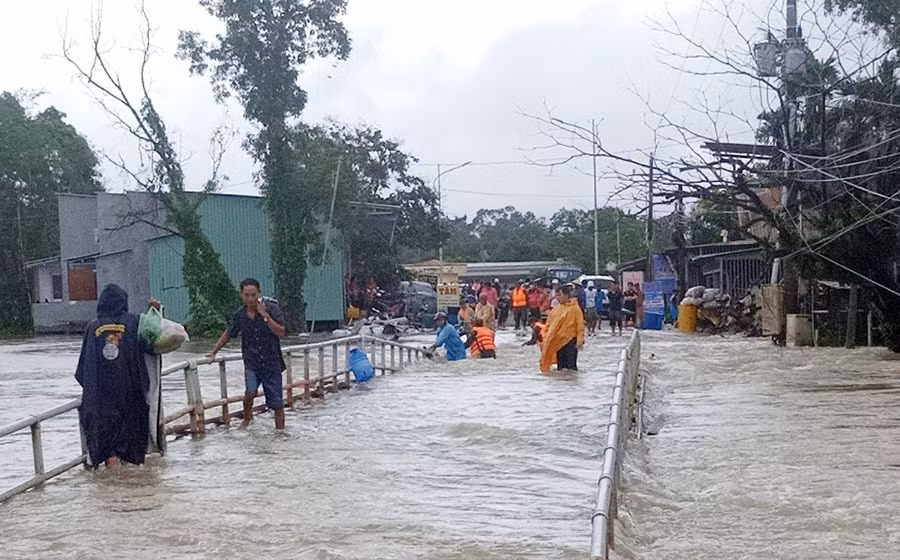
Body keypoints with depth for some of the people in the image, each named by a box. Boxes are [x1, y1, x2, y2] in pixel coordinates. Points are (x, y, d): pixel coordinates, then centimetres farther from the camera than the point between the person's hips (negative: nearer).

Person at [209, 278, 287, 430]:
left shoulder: (272, 308, -10)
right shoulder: (240, 315, -1)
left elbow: (280, 333, -18)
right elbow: (228, 334, 16)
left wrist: (265, 315, -25)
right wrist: (214, 352, 16)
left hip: (272, 363, -1)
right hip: (252, 363, 1)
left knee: (277, 404, 2)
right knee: (250, 392, -20)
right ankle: (247, 418, 9)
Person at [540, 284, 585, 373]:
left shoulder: (575, 308, -7)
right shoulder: (556, 309, 9)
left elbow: (580, 325, -10)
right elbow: (549, 325, 15)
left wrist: (580, 340, -17)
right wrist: (546, 339, 10)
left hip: (570, 341, -5)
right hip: (558, 341, 6)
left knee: (571, 366, -5)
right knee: (560, 366, 11)